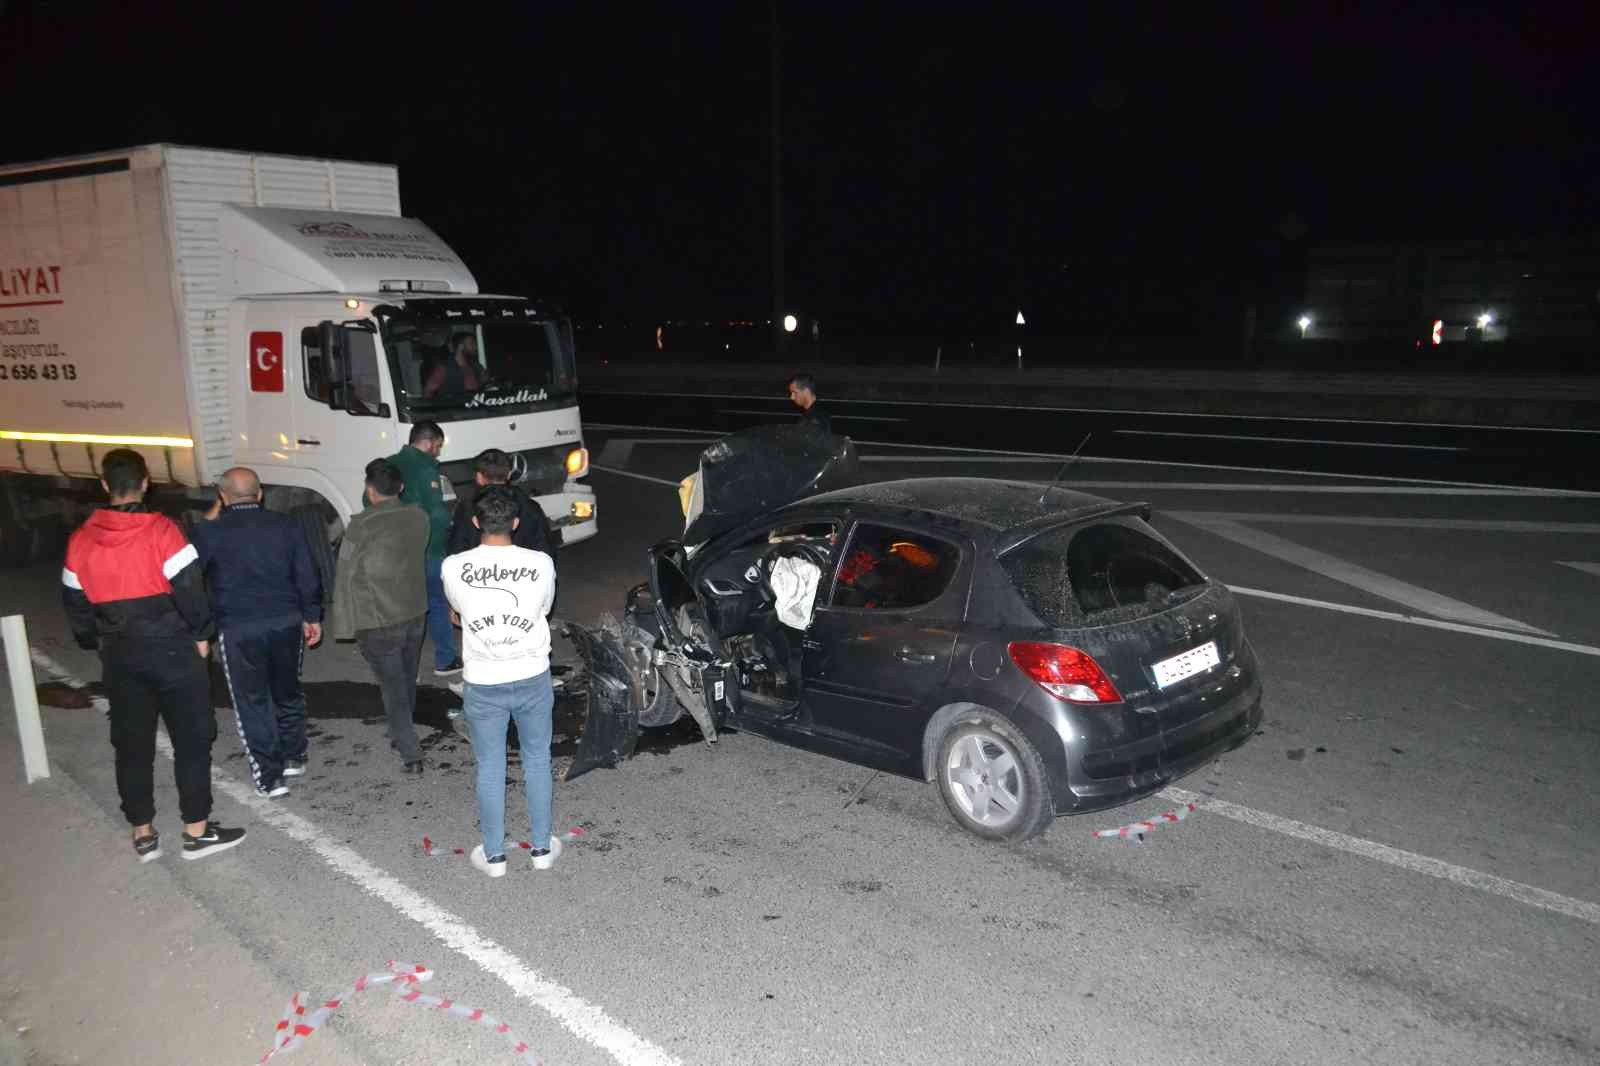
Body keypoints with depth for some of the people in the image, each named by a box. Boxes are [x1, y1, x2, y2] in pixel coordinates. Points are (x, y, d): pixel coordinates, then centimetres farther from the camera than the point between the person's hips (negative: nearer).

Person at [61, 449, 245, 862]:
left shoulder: (81, 540, 2)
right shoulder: (161, 530, -13)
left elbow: (76, 603, 10)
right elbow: (190, 590, -15)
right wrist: (200, 635, -1)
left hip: (119, 656, 5)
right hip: (170, 650, -5)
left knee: (132, 744, 13)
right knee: (191, 739, 3)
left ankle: (143, 832, 20)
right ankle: (197, 830, 6)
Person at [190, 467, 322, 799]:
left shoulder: (211, 531, -9)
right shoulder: (286, 525, 0)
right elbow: (308, 575, 1)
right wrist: (311, 616, 13)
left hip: (238, 628, -3)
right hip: (286, 622, 3)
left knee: (252, 703, 7)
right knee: (287, 692, 20)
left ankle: (269, 778, 10)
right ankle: (294, 758, 32)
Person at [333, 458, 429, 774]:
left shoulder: (361, 525, -18)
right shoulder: (418, 517, -4)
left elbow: (345, 577, -12)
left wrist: (344, 625, -3)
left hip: (378, 623, -5)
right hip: (415, 614, 5)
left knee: (393, 688, 4)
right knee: (407, 681, 22)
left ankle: (411, 755, 4)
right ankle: (402, 735, 42)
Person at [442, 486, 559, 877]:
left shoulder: (454, 568, -13)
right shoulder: (541, 564, -13)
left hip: (483, 684, 0)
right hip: (533, 679, 1)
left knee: (489, 770, 14)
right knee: (537, 763, 17)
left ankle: (494, 855, 26)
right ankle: (542, 848, 28)